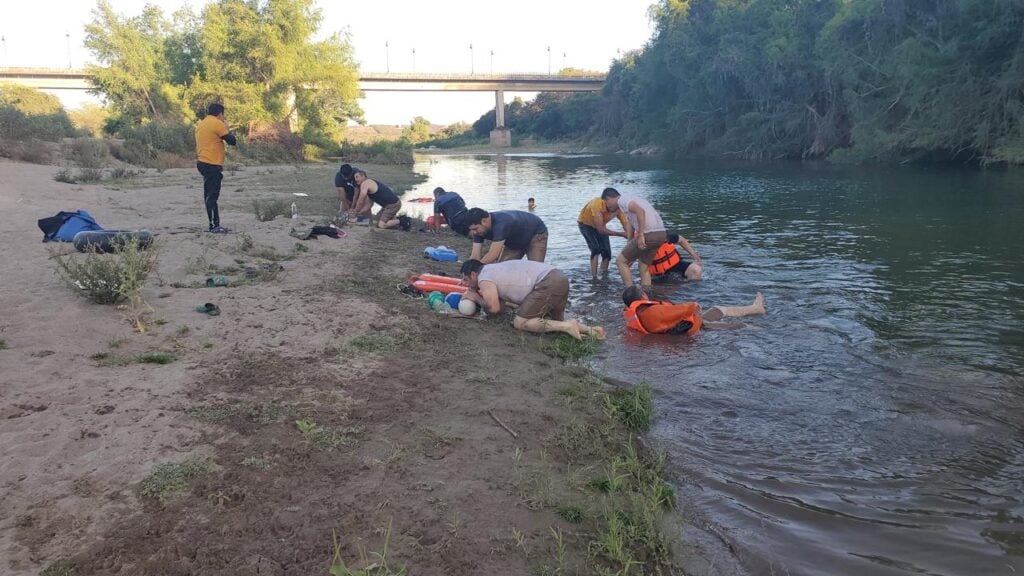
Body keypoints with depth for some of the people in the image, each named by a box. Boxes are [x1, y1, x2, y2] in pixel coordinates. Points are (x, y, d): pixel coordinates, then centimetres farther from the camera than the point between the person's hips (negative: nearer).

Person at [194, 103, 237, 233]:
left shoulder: (201, 124, 16)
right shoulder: (218, 124, -11)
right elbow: (232, 141, -11)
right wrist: (226, 127, 3)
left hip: (203, 163, 9)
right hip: (212, 165, -9)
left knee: (209, 194, 11)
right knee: (212, 195, -10)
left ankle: (212, 223, 15)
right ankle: (214, 226, -10)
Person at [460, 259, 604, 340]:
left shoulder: (484, 278, -1)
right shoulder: (495, 270, 27)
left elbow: (493, 308, -6)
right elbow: (500, 306, 24)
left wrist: (476, 298, 10)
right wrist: (482, 297, 19)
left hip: (548, 283, -10)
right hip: (560, 278, 10)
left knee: (520, 323, -6)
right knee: (555, 321, 28)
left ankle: (567, 326, -14)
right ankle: (590, 329, 6)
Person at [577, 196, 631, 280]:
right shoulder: (597, 205, -41)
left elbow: (627, 225, -27)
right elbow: (601, 230, -39)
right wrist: (621, 234, -35)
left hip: (600, 225, 5)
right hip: (585, 224, -5)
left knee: (607, 252, -2)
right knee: (596, 249, -24)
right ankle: (594, 277, -22)